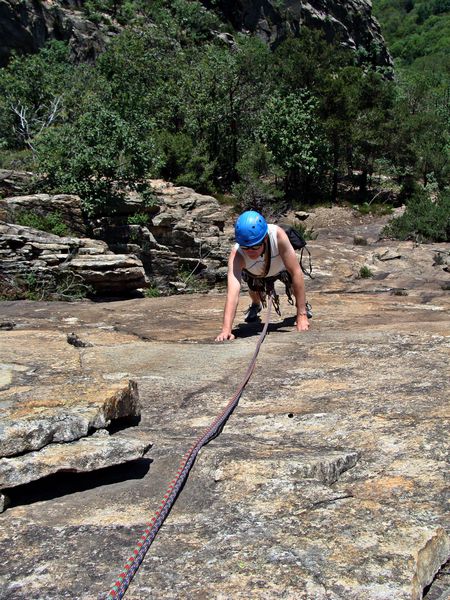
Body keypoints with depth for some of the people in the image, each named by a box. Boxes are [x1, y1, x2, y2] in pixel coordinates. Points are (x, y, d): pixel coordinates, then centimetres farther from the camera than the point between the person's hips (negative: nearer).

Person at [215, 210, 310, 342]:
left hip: (281, 268, 0)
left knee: (291, 279, -17)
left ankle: (302, 305, 18)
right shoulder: (236, 254, -43)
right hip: (256, 274, 0)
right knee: (253, 286, -16)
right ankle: (255, 305, 21)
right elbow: (232, 293, -51)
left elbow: (296, 273, -42)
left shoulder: (278, 235, -45)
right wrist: (226, 330, -62)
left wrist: (302, 315, -42)